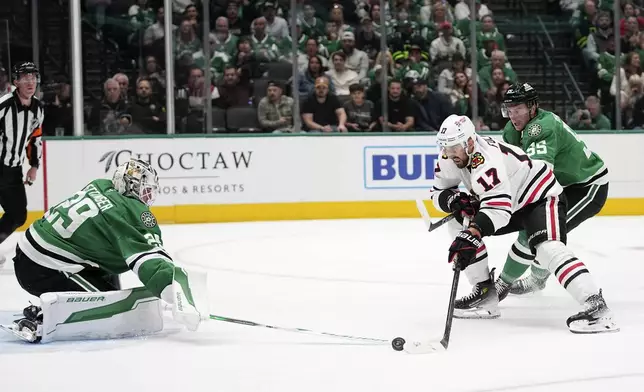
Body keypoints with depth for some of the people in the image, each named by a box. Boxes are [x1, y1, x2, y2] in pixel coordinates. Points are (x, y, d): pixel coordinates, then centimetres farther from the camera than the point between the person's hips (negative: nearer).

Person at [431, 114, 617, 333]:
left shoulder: (486, 160, -35)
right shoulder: (451, 158, -8)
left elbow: (498, 208, -46)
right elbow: (439, 191, 3)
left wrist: (471, 235, -60)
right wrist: (453, 200, -21)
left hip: (541, 196, -10)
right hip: (512, 202, 10)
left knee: (548, 247, -33)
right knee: (458, 225, 3)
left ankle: (596, 306, -43)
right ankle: (485, 292, 6)